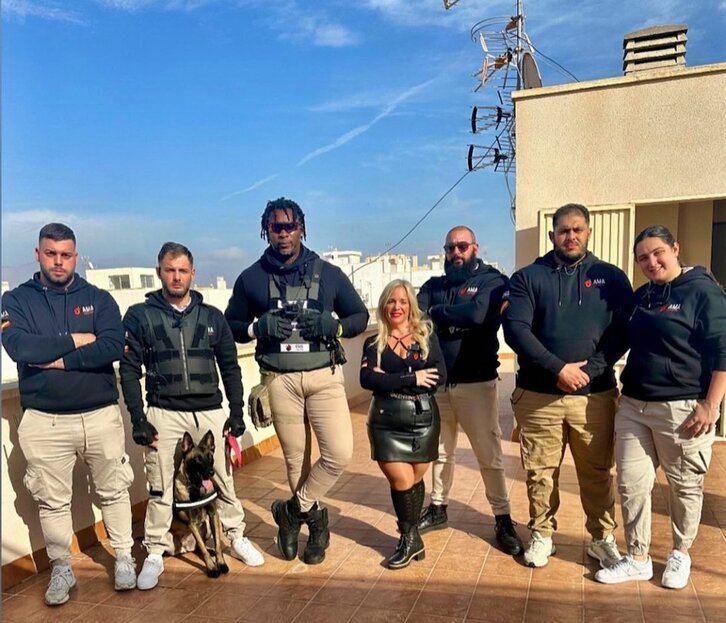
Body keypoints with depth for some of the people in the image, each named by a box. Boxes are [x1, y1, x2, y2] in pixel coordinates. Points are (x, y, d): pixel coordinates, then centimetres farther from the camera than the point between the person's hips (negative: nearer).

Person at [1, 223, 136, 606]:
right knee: (52, 501, 12)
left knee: (114, 491, 12)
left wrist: (59, 359, -17)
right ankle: (61, 570, 31)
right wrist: (75, 341, -12)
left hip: (101, 415, 0)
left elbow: (113, 347, -15)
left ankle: (123, 558, 30)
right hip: (44, 421, 0)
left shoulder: (99, 299, 1)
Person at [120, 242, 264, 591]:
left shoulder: (212, 316, 6)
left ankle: (236, 536, 25)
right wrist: (138, 420, -6)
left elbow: (230, 367, 9)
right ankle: (156, 552, 20)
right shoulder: (140, 316, 1)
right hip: (164, 413, -1)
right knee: (160, 486, 4)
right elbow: (129, 371, 0)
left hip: (210, 411, 2)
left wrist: (236, 413, 5)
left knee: (223, 477, 8)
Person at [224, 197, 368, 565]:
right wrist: (257, 327, -11)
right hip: (279, 380, 1)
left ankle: (293, 510, 14)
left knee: (340, 453, -11)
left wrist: (333, 326, -12)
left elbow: (360, 316, 8)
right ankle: (315, 520, 34)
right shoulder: (251, 278, 4)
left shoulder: (328, 274, 3)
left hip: (324, 376, 0)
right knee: (295, 459, 10)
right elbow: (230, 325, 10)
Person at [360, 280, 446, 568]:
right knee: (402, 481, -5)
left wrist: (390, 380, -14)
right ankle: (411, 538, 19)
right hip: (387, 422, -1)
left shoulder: (427, 336, 4)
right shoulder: (374, 343, 3)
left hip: (424, 419, 1)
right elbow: (367, 379, -14)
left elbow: (439, 376, -10)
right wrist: (412, 378, -17)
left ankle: (410, 536, 32)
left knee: (415, 479, 10)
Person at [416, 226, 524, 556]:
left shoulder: (493, 281, -2)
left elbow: (478, 314, -21)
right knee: (441, 451, 17)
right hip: (437, 382, 4)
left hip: (476, 382, -4)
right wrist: (456, 321, -20)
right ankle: (438, 508, 33)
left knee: (489, 454, 3)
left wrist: (438, 314, -8)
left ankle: (503, 519, 18)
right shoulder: (434, 285, 12)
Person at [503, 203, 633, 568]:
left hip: (595, 396, 1)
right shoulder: (528, 277, 2)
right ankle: (542, 535, 28)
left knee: (598, 472, 11)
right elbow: (515, 329, -9)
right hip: (538, 396, 0)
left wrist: (589, 371, -13)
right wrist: (558, 369, -17)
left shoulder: (611, 277, 7)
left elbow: (622, 332, 0)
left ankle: (602, 538, 31)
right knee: (540, 471, 9)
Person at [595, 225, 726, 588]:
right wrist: (623, 389, 15)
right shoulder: (641, 296, 12)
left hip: (682, 409, -6)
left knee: (685, 487, 11)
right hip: (632, 406, 6)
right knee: (631, 484, 6)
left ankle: (680, 553, 32)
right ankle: (638, 559, 19)